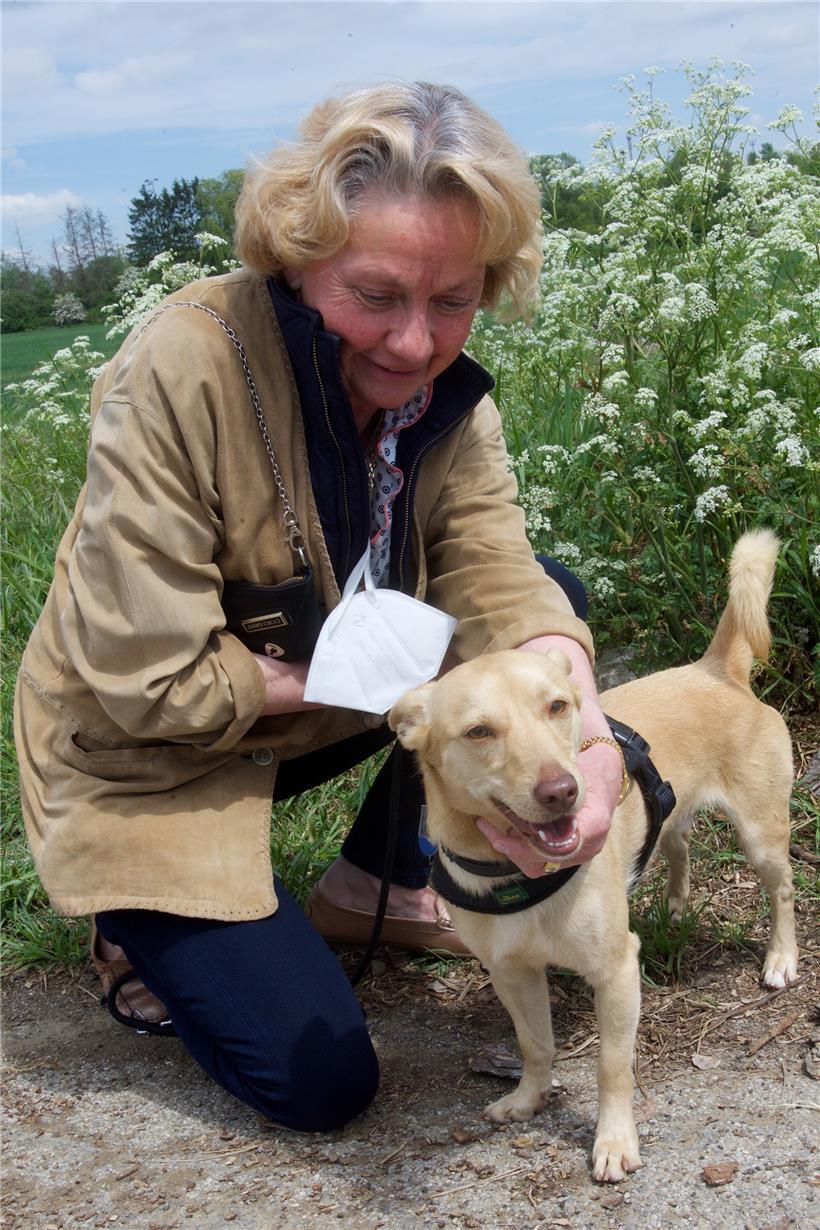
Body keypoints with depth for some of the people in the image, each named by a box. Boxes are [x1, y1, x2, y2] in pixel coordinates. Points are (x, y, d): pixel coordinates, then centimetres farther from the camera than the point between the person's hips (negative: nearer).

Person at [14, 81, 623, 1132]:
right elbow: (148, 681, -29)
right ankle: (148, 925, 17)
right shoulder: (182, 369, -30)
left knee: (555, 592, -5)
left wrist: (583, 726, -38)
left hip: (306, 718, 7)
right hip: (149, 760, -6)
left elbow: (499, 585, -19)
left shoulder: (445, 388, -10)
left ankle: (368, 885, 9)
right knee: (322, 1081, -12)